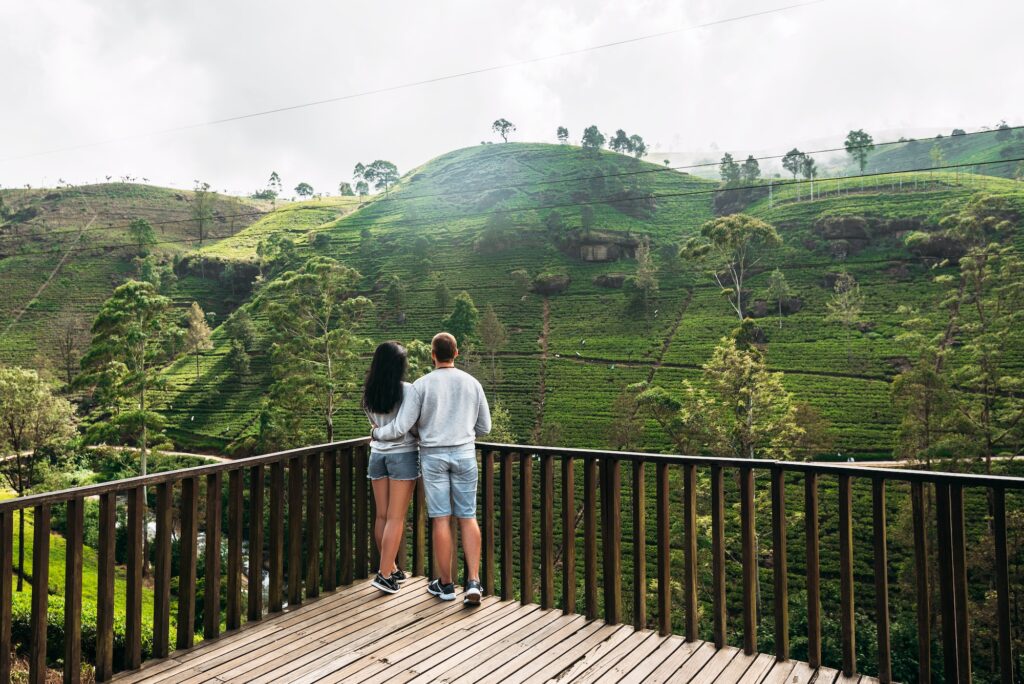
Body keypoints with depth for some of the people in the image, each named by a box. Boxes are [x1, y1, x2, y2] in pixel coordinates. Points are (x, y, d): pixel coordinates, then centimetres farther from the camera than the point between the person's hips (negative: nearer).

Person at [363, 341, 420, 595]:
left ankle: (391, 568, 26)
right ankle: (385, 574, 0)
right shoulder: (407, 390, -13)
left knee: (382, 515, 12)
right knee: (396, 518, 0)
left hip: (378, 454, 5)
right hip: (403, 455, -5)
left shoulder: (369, 393, 3)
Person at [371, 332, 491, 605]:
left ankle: (446, 583, 16)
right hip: (464, 454, 2)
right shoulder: (472, 383, 1)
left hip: (433, 456, -1)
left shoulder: (422, 385, -8)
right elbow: (484, 427, 8)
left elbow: (401, 427, -8)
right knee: (467, 518, 6)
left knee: (441, 519, 5)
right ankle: (473, 582, -2)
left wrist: (378, 433, 13)